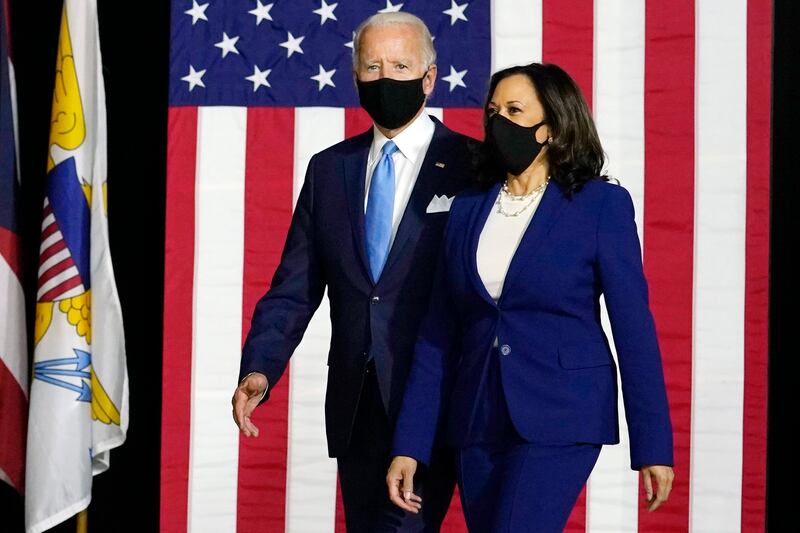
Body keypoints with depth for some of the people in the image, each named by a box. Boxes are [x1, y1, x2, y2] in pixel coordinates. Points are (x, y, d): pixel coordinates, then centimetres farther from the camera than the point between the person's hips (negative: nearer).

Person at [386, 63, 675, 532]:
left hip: (559, 418, -5)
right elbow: (439, 335, 8)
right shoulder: (468, 208, 8)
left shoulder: (601, 204, -5)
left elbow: (633, 326, -5)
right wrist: (409, 445, 4)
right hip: (478, 422, 5)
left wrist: (653, 447, -7)